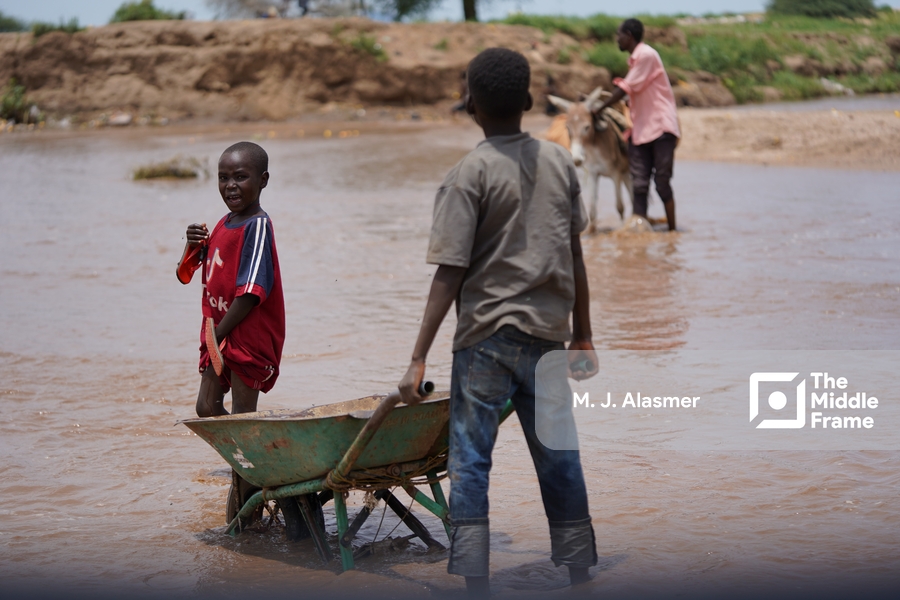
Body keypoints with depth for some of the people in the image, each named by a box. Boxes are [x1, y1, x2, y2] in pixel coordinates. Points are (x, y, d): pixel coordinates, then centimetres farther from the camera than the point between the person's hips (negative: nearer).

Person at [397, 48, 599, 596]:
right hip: (548, 333, 5)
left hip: (485, 333, -4)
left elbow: (450, 274, -13)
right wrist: (583, 336, 20)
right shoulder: (561, 163, 5)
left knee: (470, 462, 0)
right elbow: (575, 257, 11)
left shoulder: (470, 174, -9)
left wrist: (419, 359, -11)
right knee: (558, 458, 14)